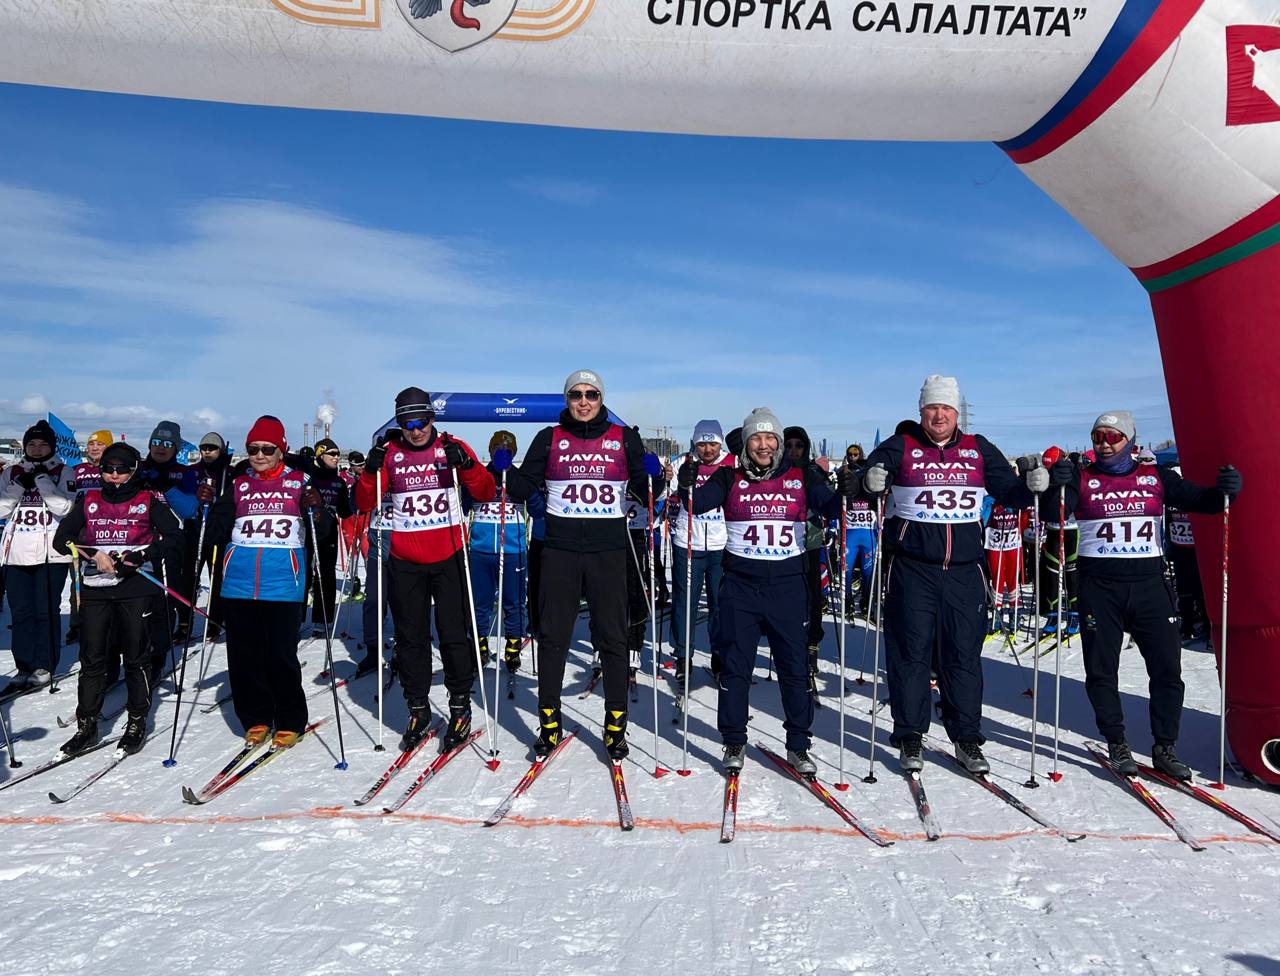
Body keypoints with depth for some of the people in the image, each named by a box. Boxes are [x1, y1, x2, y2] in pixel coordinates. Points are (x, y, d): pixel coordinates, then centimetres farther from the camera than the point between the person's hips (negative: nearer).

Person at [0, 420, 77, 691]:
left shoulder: (64, 473, 2)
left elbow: (65, 507, -11)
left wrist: (42, 479, -13)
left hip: (52, 553, -3)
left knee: (46, 611, -1)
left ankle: (45, 666, 7)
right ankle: (24, 666, 11)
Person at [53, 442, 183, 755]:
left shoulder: (149, 501, 4)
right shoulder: (89, 501, 12)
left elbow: (174, 537, -3)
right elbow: (62, 538, 8)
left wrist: (139, 556, -15)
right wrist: (93, 554, -8)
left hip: (134, 588, -3)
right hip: (95, 588, 3)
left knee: (136, 656, 3)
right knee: (92, 658, 4)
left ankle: (137, 722, 14)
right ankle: (87, 726, 13)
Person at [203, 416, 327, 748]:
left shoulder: (299, 482, 5)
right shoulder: (238, 486, 14)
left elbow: (323, 530, 2)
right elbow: (215, 535, 14)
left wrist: (316, 509, -18)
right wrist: (208, 507, -2)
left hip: (282, 583, -4)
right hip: (239, 584, 4)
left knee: (281, 654, -5)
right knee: (243, 655, 7)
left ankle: (289, 722, 12)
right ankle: (256, 719, 22)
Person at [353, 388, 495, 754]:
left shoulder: (452, 447, 0)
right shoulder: (389, 452, 3)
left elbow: (487, 493, -4)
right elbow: (365, 504, 3)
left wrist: (467, 465, -21)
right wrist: (371, 471, -14)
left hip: (449, 558, -2)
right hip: (405, 562, 2)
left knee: (454, 634, 1)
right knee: (410, 638, 9)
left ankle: (460, 708, 16)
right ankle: (418, 710, 23)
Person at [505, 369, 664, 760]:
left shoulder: (624, 438, 5)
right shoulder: (550, 438, 7)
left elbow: (645, 493, 4)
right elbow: (524, 489, 6)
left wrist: (653, 476, -16)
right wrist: (506, 470, -12)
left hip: (608, 550, -1)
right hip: (560, 549, 1)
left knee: (612, 636, 3)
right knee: (552, 635, 6)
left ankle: (616, 725, 15)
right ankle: (549, 722, 20)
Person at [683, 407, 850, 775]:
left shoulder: (801, 477, 5)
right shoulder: (730, 478, 3)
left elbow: (828, 507, -3)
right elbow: (700, 503, -7)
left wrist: (845, 495, -24)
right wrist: (688, 486, -27)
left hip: (788, 584, 1)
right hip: (740, 584, 0)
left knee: (795, 667, 5)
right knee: (735, 666, 5)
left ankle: (798, 745, 19)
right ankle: (734, 742, 19)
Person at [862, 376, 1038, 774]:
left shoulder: (978, 449, 10)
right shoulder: (901, 447, 2)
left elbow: (1009, 491, 12)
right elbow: (871, 473, -10)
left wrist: (1032, 487, -9)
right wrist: (870, 483, -33)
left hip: (964, 570, 3)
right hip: (911, 569, -2)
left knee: (964, 655, 8)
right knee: (911, 653, 2)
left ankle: (967, 738, 21)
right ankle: (910, 736, 14)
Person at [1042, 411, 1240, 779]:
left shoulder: (1156, 476, 8)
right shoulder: (1082, 478, 1)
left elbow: (1196, 500, 6)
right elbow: (1050, 512, -13)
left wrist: (1224, 490, -15)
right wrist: (1056, 484, -33)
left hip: (1149, 583, 2)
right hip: (1099, 587, -2)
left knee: (1167, 668, 3)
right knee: (1101, 670, 4)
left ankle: (1165, 748, 16)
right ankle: (1117, 745, 19)